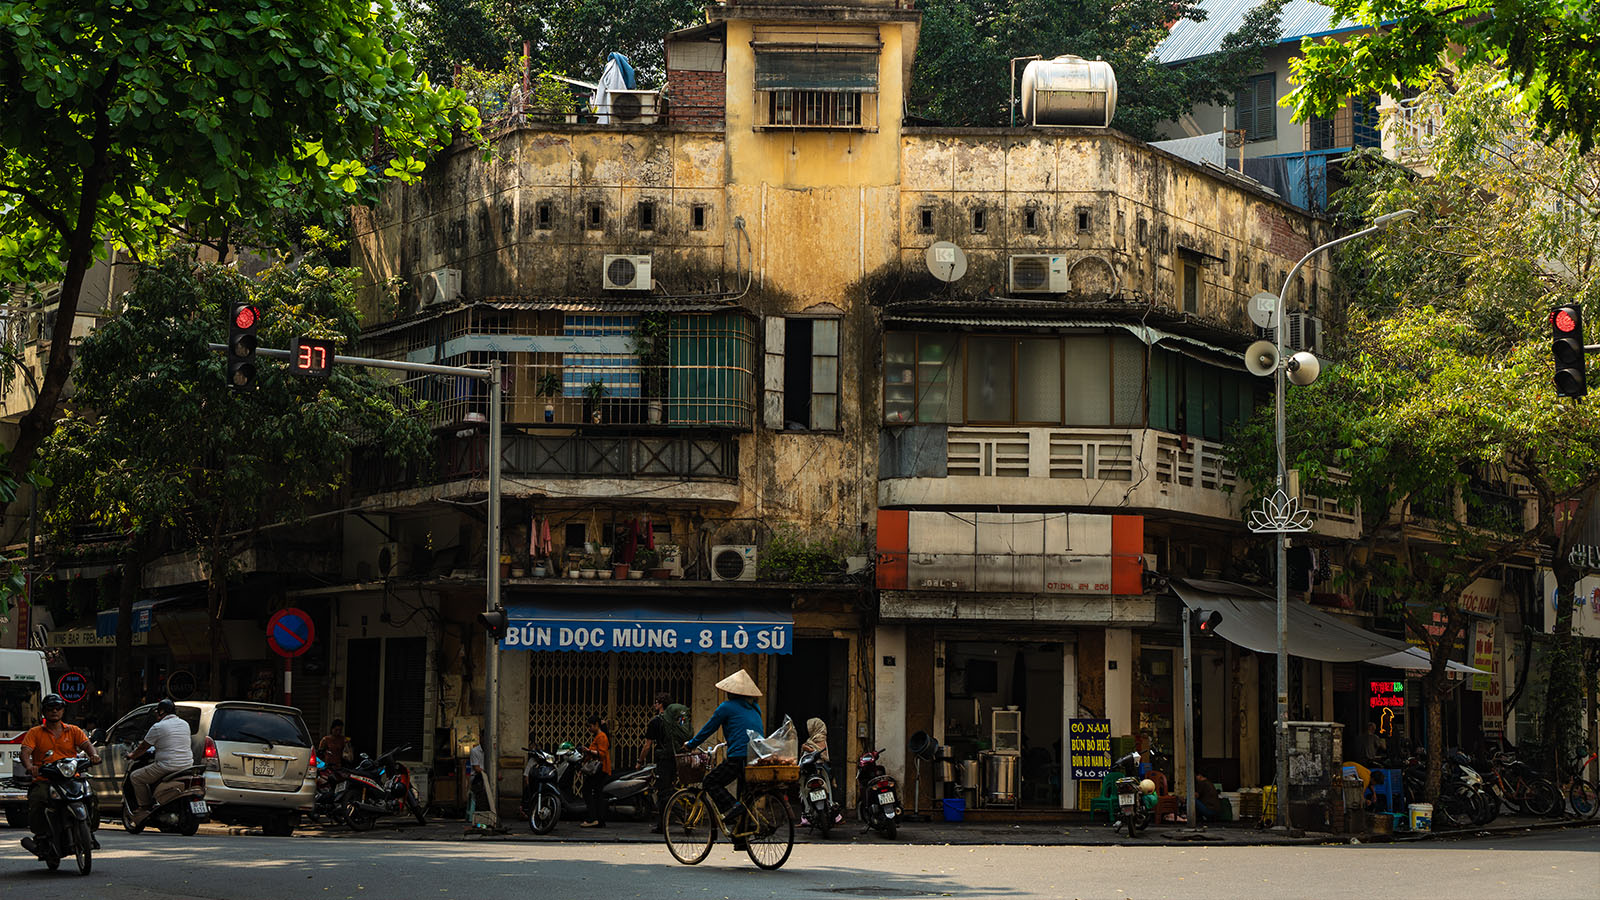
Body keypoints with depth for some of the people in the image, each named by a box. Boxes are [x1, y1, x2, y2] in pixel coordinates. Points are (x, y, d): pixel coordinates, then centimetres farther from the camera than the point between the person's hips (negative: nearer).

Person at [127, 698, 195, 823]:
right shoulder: (185, 724, 12)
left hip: (167, 766, -8)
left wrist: (132, 755, 22)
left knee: (135, 777, 8)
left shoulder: (158, 727, -8)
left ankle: (144, 809, 6)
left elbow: (143, 748, 2)